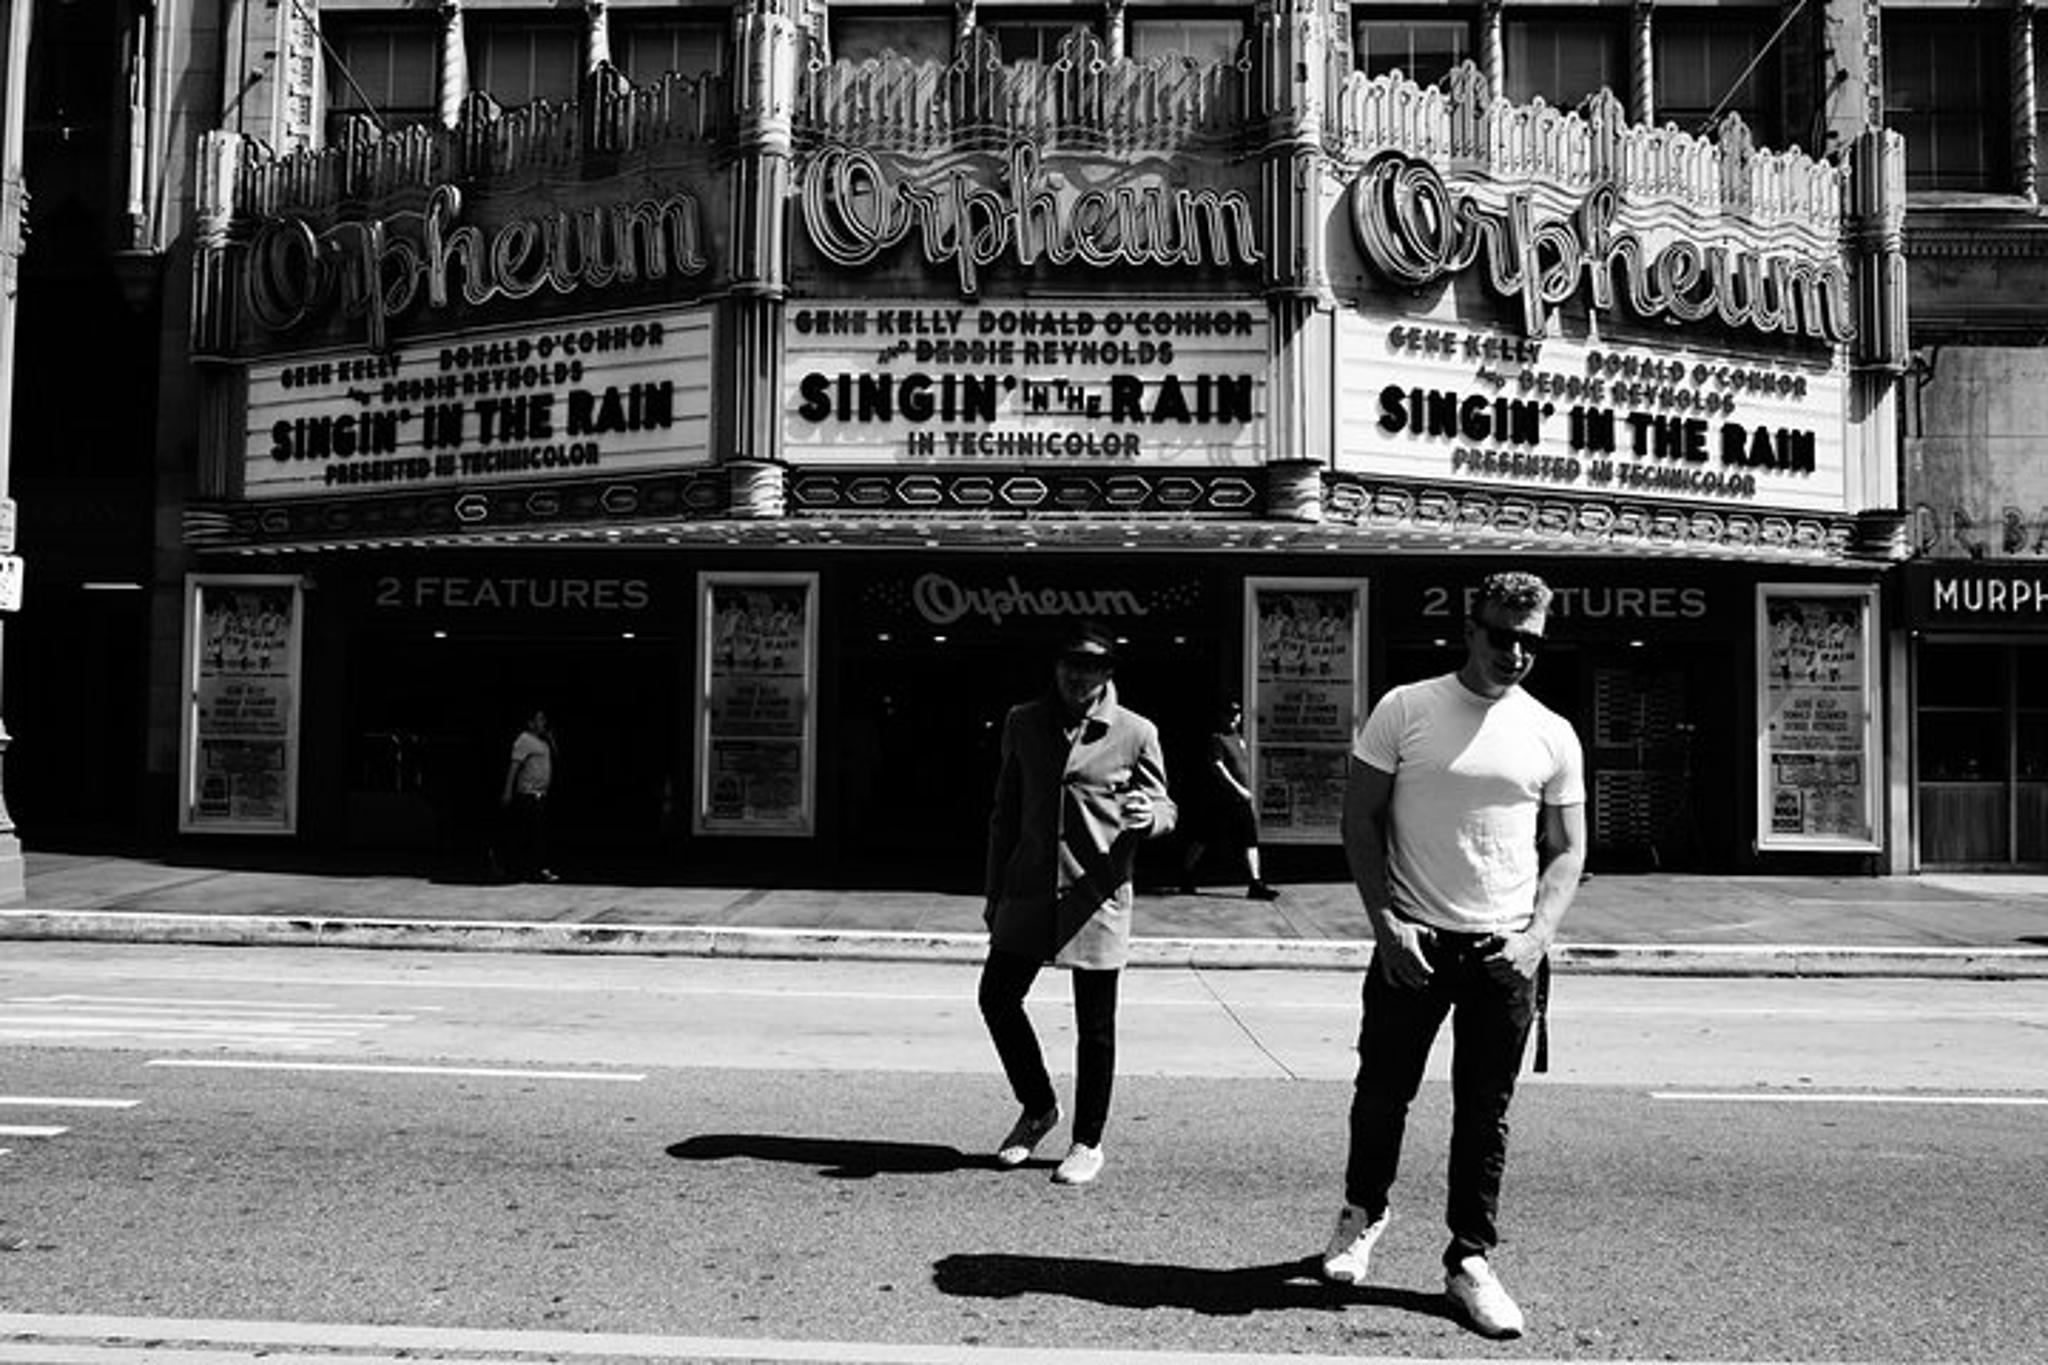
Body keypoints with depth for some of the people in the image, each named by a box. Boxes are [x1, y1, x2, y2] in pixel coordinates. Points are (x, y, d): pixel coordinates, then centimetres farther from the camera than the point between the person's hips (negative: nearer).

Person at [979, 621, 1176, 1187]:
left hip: (1097, 897, -3)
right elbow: (1005, 813, 13)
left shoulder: (1136, 733, -2)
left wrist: (1148, 815, -22)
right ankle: (1038, 1108, 28)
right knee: (997, 998, 4)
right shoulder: (1023, 723, 7)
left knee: (1095, 1027, 4)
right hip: (1029, 892, 3)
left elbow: (1164, 807, 4)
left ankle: (1088, 1143, 22)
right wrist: (995, 892, 12)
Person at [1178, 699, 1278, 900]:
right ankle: (1186, 876, 18)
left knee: (1250, 841, -2)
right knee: (1204, 839, 3)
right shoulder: (1217, 739, -7)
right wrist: (1238, 788, -23)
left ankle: (1256, 885, -6)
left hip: (1243, 799, 7)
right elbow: (1217, 766, -17)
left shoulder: (1239, 738, 17)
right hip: (1222, 800, -7)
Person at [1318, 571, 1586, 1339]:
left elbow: (1567, 850, 8)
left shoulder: (1552, 736, 4)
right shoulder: (1404, 710, -2)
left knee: (1486, 1113, 7)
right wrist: (1386, 924, -9)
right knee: (1383, 1090, 9)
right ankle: (1363, 1212, 35)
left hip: (1505, 952, 2)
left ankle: (1470, 1261, 20)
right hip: (1413, 942, -1)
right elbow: (1360, 821, -1)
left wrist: (1536, 936, -7)